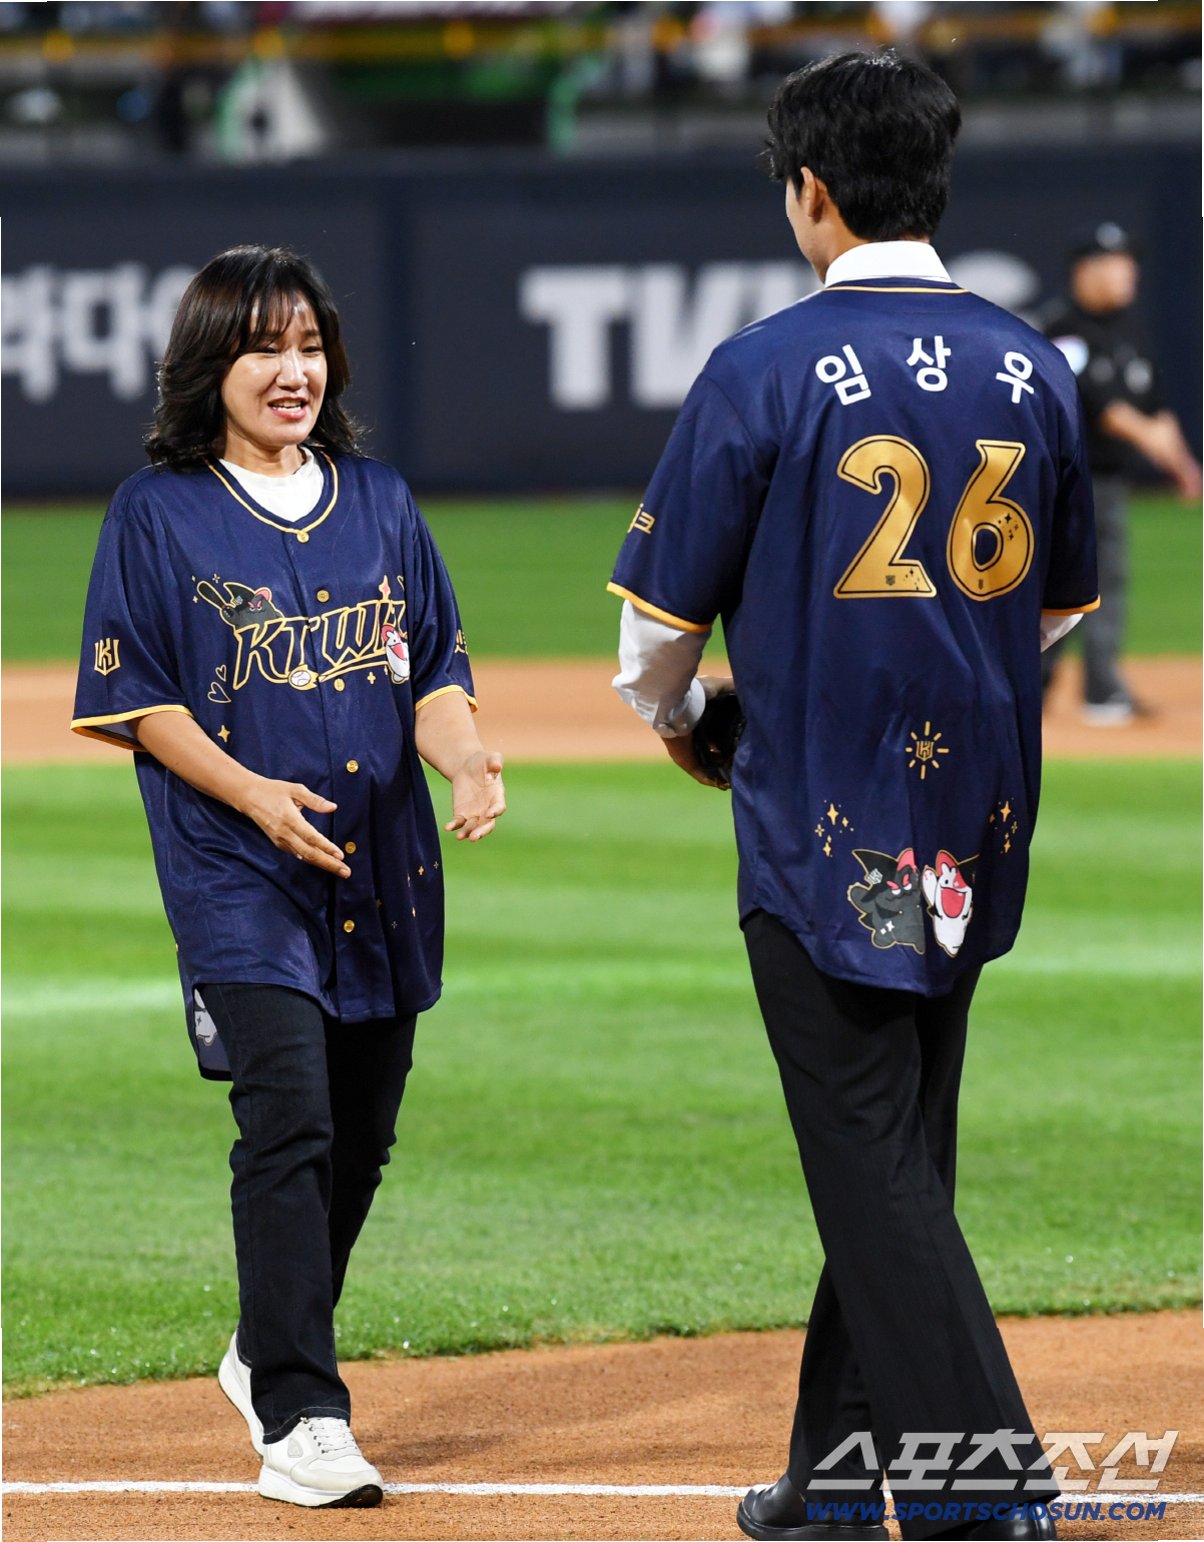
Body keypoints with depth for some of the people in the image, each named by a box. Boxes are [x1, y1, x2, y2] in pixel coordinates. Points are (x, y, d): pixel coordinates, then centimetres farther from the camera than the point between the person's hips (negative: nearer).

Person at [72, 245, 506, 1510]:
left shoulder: (379, 502, 11)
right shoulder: (159, 515, -2)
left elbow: (434, 668, 13)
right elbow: (137, 698, -4)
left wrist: (464, 761, -8)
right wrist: (252, 793, -17)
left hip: (383, 870, 5)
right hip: (238, 874, -5)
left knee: (361, 1134, 11)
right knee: (288, 1121, -16)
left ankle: (270, 1356, 33)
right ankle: (300, 1422, -16)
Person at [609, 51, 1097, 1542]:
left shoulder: (766, 371, -11)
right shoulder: (1029, 369, 5)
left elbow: (666, 609, -4)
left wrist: (675, 711, 17)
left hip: (825, 829, -6)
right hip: (978, 824, 6)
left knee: (876, 1167, -4)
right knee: (898, 1156, 15)